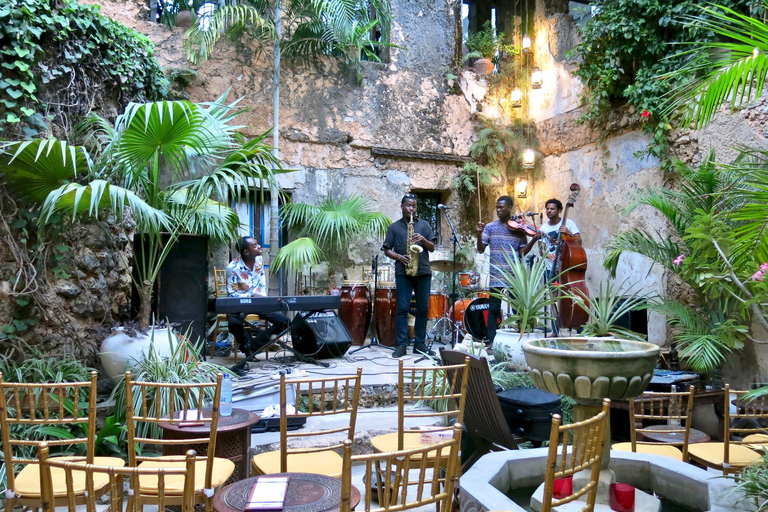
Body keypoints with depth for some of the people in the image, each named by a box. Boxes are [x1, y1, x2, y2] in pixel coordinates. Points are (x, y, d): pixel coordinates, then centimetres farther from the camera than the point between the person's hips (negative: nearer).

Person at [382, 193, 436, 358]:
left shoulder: (424, 225, 13)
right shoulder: (394, 227, 10)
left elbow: (432, 247, 8)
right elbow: (387, 250, 6)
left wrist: (423, 239, -11)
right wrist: (400, 257, -12)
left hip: (423, 272, 2)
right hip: (403, 272, -2)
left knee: (423, 308, 4)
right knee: (402, 308, -4)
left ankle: (420, 344, 13)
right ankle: (401, 344, -1)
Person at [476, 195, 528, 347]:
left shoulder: (519, 228, 4)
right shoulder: (490, 227, 4)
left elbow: (522, 252, 7)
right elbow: (481, 249, 0)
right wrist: (479, 235, -13)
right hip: (496, 276, 0)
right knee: (494, 308, 2)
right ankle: (491, 341, 9)